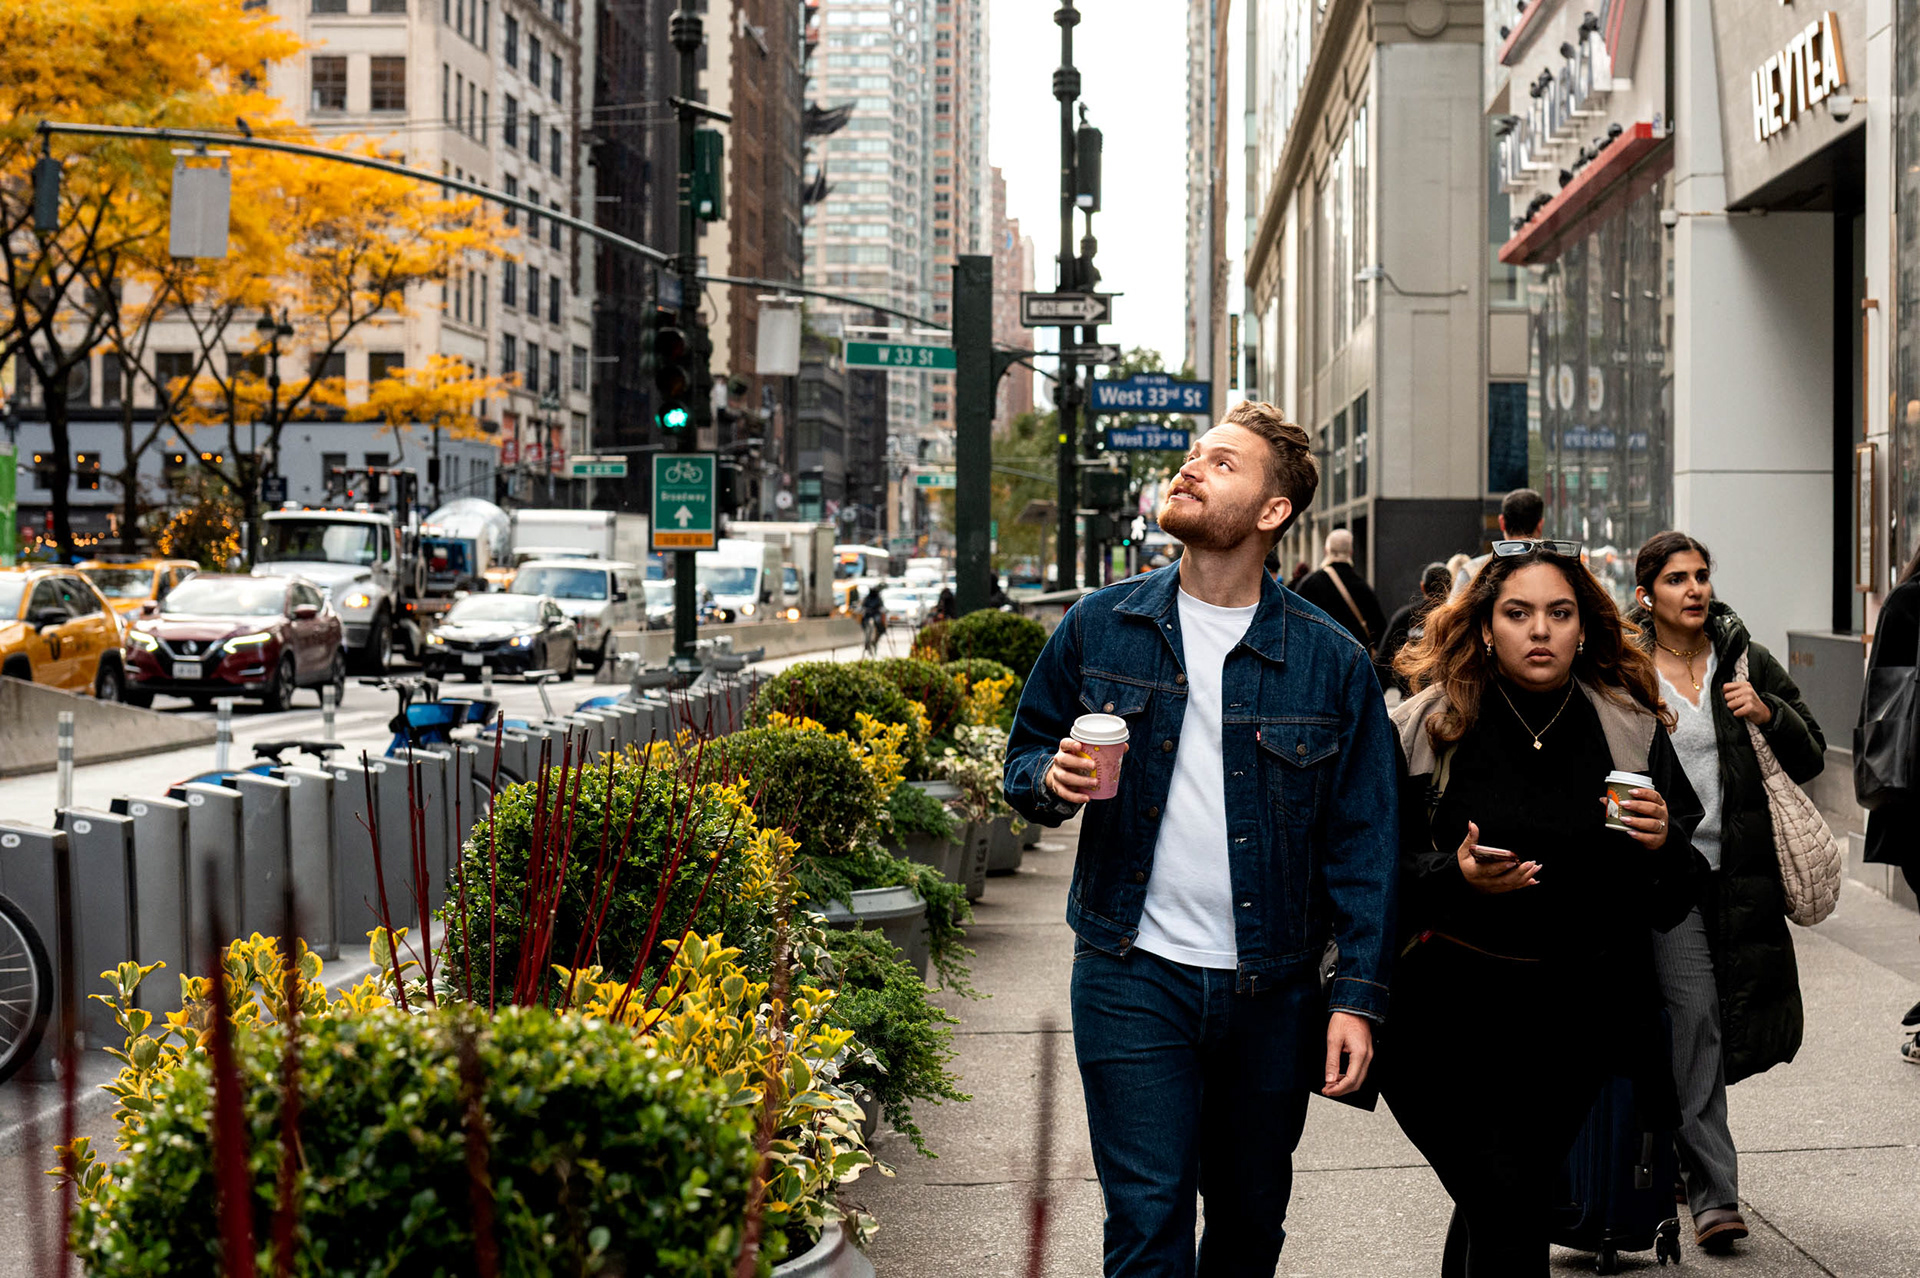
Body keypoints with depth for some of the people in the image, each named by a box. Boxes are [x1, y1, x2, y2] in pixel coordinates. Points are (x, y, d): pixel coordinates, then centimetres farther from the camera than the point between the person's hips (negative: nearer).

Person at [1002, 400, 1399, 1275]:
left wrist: (1358, 995, -6)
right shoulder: (1099, 628, 3)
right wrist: (1052, 780, -11)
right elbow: (1024, 757, 14)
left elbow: (1363, 841, 0)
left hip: (1272, 992, 1)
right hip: (1131, 978, -1)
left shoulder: (1331, 661, -1)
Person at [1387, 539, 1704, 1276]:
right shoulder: (1426, 729, -4)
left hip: (1577, 1015, 3)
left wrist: (1663, 846, -14)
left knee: (1505, 1208, 8)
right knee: (1507, 1217, -9)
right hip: (1458, 1014, -2)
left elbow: (1676, 900, 7)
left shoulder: (1630, 731, 3)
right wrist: (1453, 876, -20)